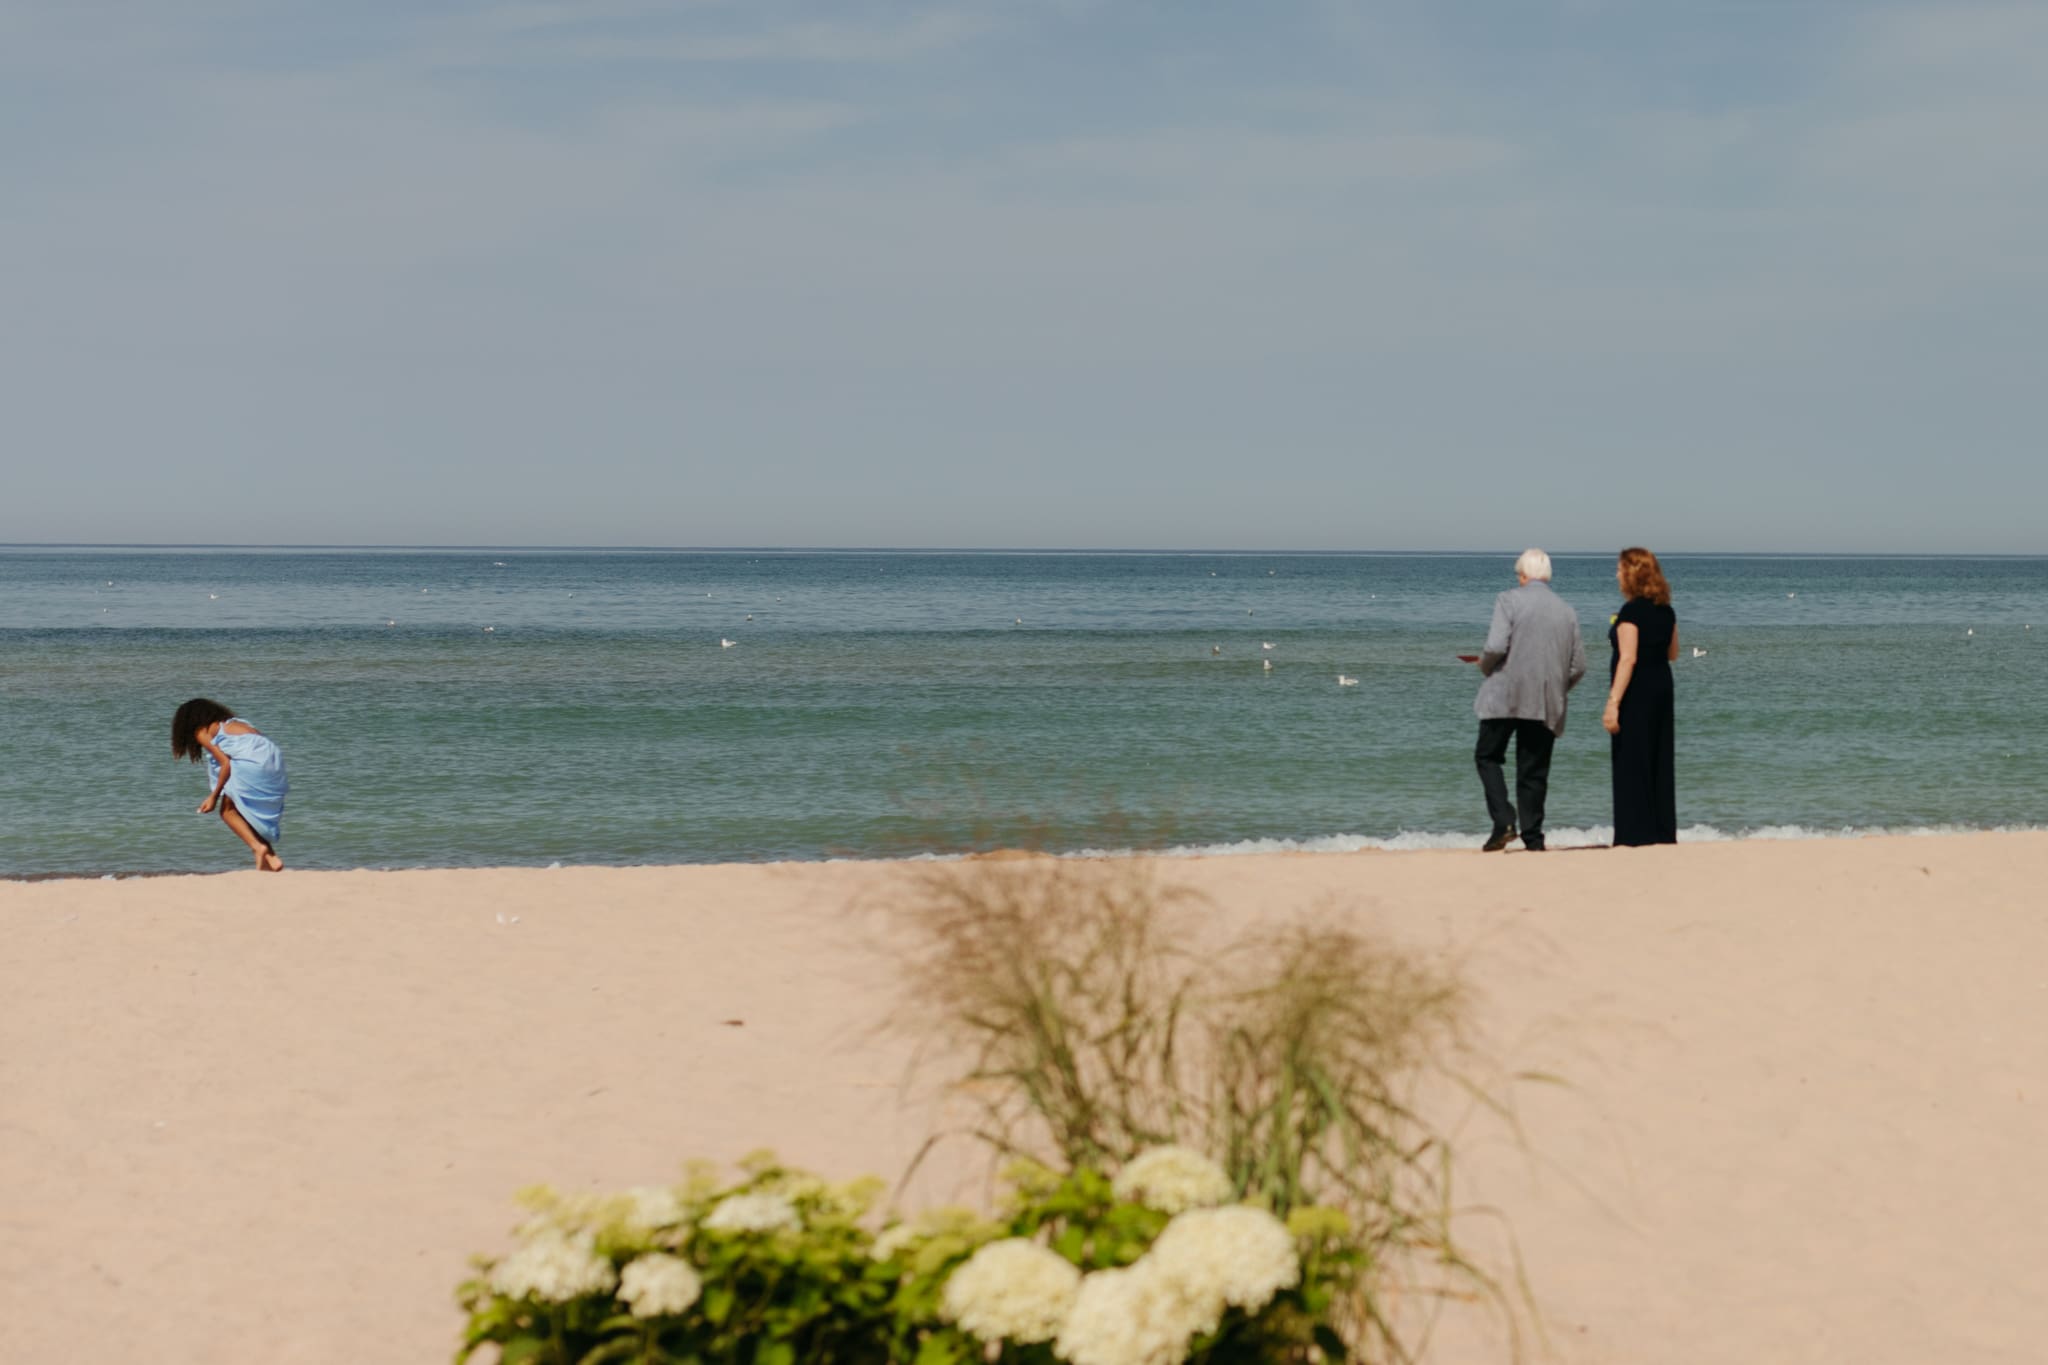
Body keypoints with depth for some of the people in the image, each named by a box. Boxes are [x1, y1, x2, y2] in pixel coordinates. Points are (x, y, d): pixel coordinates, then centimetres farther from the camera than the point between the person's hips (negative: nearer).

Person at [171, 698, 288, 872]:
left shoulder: (202, 732, 9)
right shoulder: (233, 723, 31)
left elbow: (226, 763, -2)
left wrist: (214, 796, 6)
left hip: (250, 763, -7)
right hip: (274, 757, 7)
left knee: (227, 810, 10)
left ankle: (258, 847, -8)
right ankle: (271, 857, 7)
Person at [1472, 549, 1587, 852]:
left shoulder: (1509, 600, -5)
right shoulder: (1567, 611, 9)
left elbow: (1496, 647, -16)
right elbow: (1578, 666, 8)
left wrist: (1485, 666, 5)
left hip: (1505, 697, -4)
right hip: (1547, 705, 4)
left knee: (1488, 757, 9)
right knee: (1533, 771, 9)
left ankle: (1503, 822, -7)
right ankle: (1533, 838, 6)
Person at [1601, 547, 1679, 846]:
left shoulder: (1631, 612, -15)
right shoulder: (1666, 611, 9)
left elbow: (1628, 659, -22)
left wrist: (1613, 702, -24)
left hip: (1636, 691, -8)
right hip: (1662, 686, 8)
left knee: (1630, 762, -2)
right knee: (1659, 760, 13)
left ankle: (1635, 835, -2)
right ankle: (1663, 831, 17)